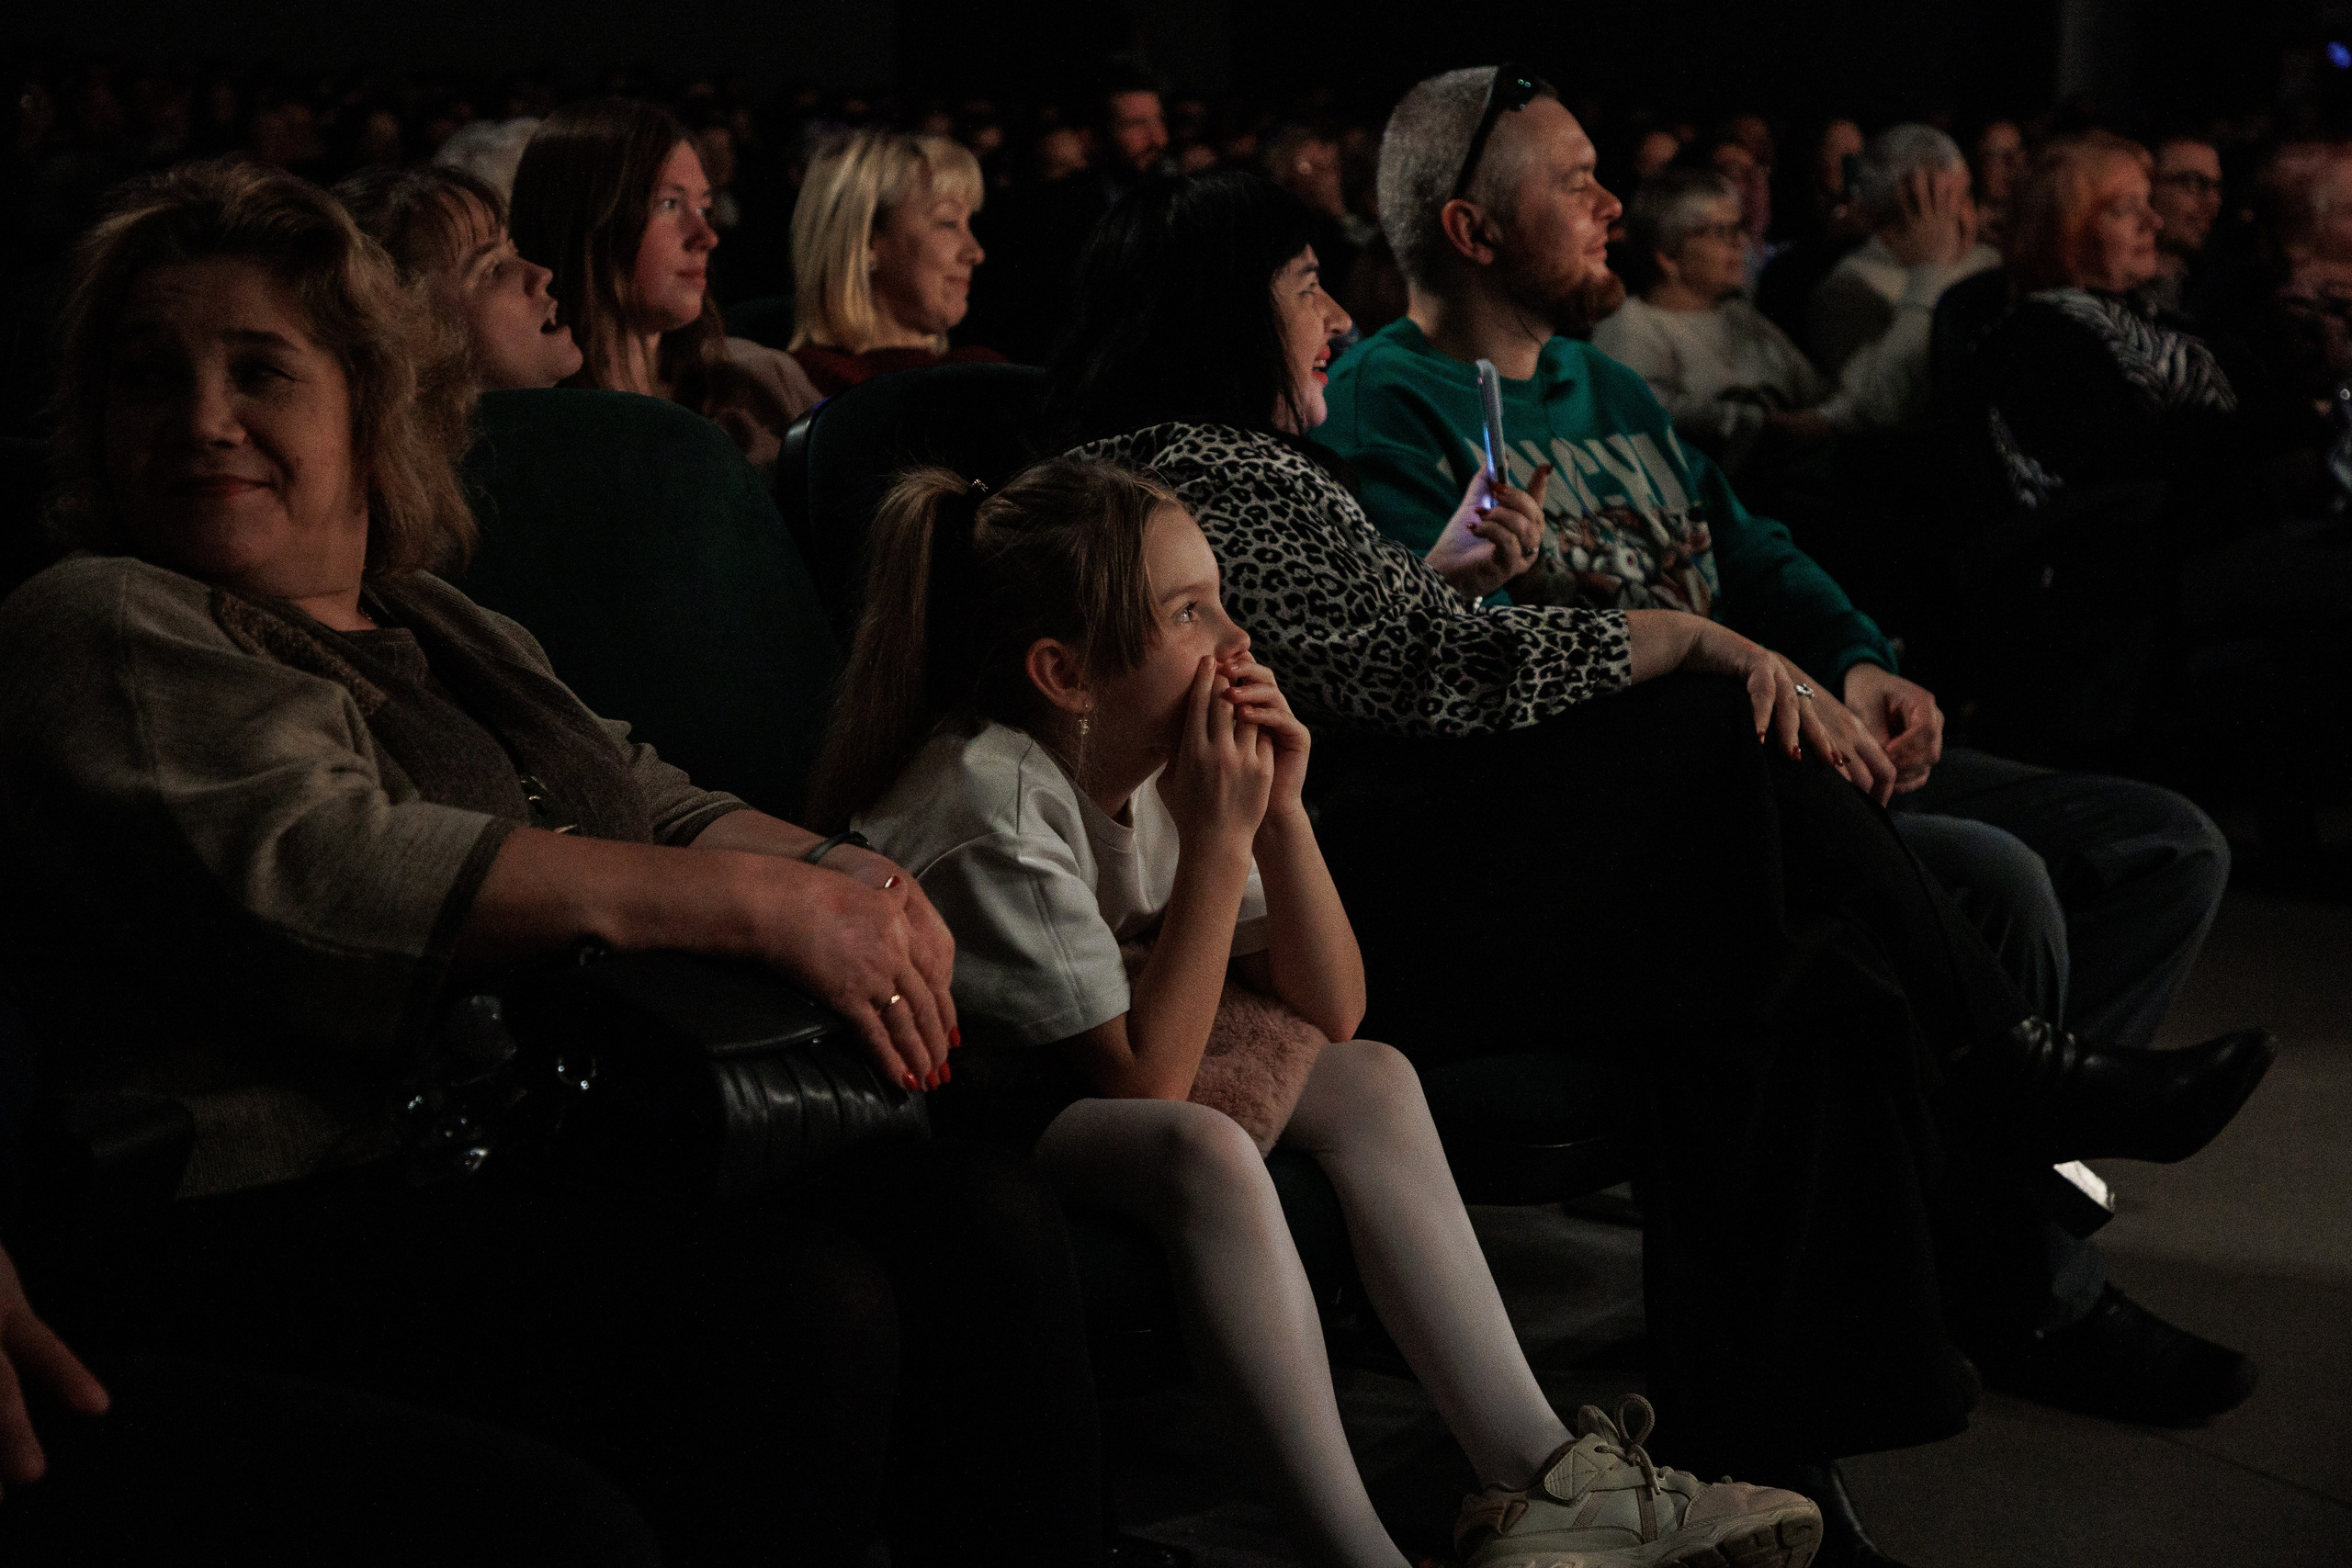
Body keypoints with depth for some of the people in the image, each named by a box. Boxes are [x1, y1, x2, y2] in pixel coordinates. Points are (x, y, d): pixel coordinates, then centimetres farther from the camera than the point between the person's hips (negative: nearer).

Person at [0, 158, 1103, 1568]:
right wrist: (766, 903, -19)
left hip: (547, 1164, 8)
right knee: (787, 1299, -30)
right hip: (266, 1235, -8)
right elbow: (309, 871, -17)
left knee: (985, 1216, -14)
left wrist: (854, 886, -2)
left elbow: (663, 809, 24)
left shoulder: (449, 632, 26)